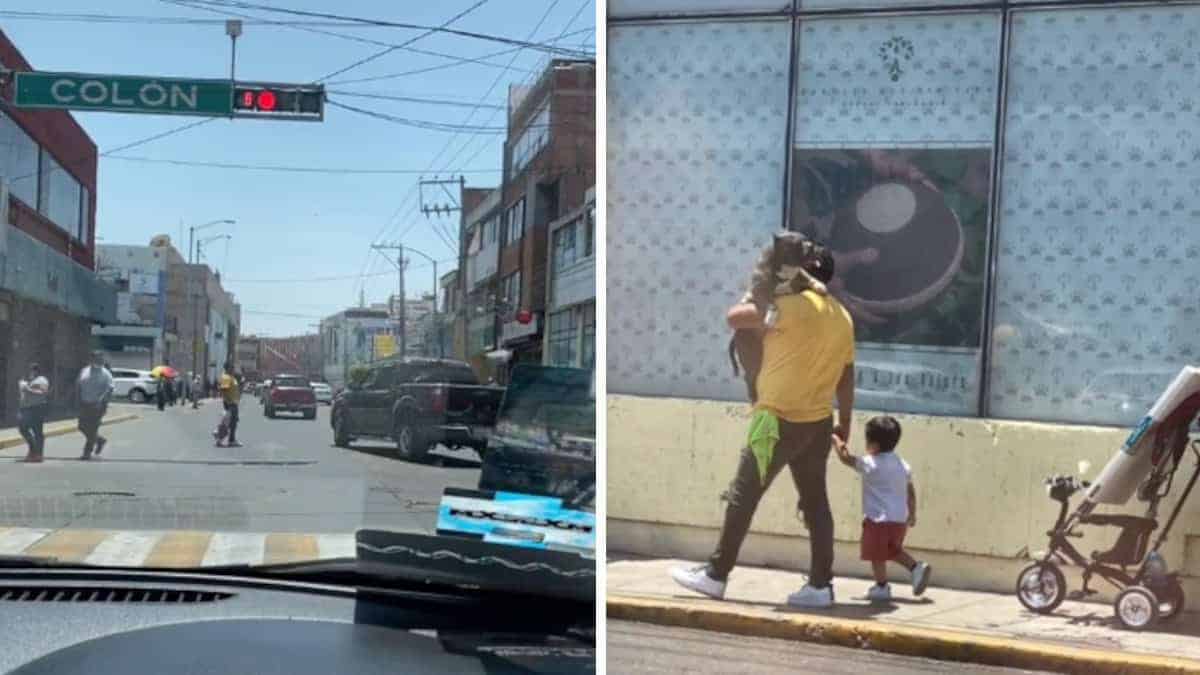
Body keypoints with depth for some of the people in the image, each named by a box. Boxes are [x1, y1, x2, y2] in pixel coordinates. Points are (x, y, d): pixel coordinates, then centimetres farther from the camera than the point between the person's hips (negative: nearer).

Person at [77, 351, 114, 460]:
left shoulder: (105, 374, -5)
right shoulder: (84, 371, 10)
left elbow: (109, 390, -11)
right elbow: (80, 387, 15)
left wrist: (101, 402, -21)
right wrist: (80, 401, 9)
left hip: (97, 406, -5)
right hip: (85, 404, 6)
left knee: (92, 429, -5)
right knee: (82, 427, 6)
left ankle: (87, 453, 4)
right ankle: (100, 440, 29)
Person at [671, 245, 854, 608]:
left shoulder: (794, 305, -14)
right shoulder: (843, 317, 10)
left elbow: (734, 318, -14)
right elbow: (846, 375, 15)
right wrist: (844, 422, 22)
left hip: (782, 419, -7)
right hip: (818, 421, 8)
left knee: (743, 496, 1)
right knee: (815, 501, 10)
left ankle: (716, 575, 8)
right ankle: (820, 584, 10)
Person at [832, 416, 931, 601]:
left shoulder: (870, 464, -16)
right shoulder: (903, 465, 7)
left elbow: (845, 458, -10)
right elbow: (911, 492, 13)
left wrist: (837, 441, 4)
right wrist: (912, 514, 21)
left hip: (879, 519, -8)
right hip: (900, 519, 8)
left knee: (876, 554, 7)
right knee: (893, 549, 25)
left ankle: (882, 586, 15)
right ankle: (917, 567, 13)